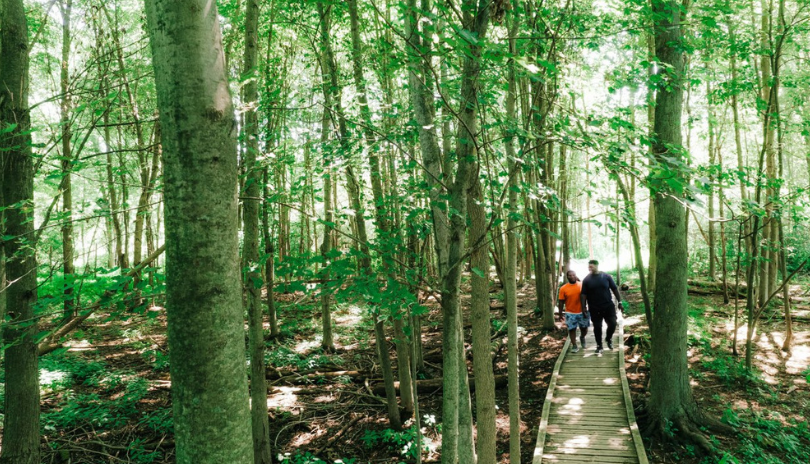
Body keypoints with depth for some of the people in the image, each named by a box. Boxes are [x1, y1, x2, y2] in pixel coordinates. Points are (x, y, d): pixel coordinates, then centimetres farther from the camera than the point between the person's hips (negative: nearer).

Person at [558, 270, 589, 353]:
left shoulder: (582, 285, -4)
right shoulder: (563, 288, -6)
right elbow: (561, 302, -1)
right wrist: (560, 313, -2)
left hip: (582, 312, 1)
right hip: (570, 313, -1)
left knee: (584, 329, 12)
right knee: (572, 329, 2)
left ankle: (582, 337, 43)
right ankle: (574, 346, 14)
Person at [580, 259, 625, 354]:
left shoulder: (606, 277, -1)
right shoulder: (586, 279, -3)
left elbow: (615, 289, 3)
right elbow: (583, 294, -2)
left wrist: (620, 302, 0)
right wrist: (584, 307, -8)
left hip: (608, 306, 0)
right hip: (594, 308, 0)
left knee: (612, 324, -4)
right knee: (597, 327, 5)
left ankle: (608, 339, 26)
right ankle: (599, 346, 20)